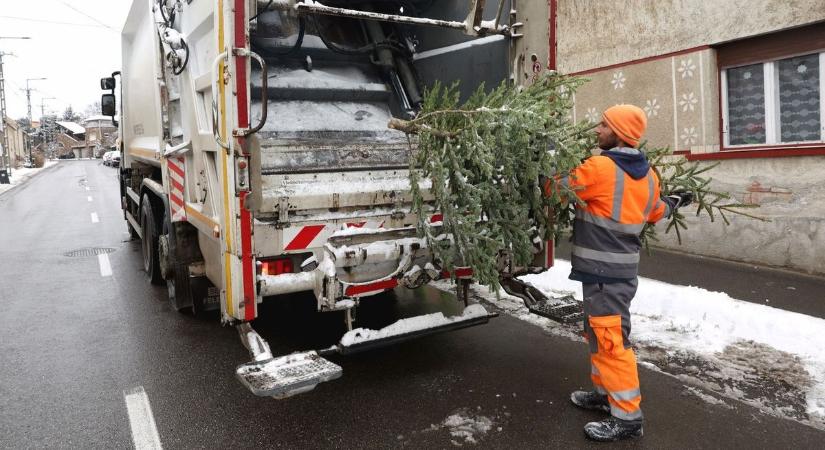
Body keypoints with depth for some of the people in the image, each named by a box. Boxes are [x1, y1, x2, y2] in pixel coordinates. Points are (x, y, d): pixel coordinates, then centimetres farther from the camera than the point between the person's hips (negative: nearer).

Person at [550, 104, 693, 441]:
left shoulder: (599, 168, -18)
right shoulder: (648, 175, 8)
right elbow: (653, 213, 22)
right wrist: (672, 203, 42)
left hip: (603, 271, -9)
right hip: (621, 268, 9)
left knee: (610, 340, -2)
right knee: (599, 333, 21)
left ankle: (627, 417, 7)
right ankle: (605, 393, 35)